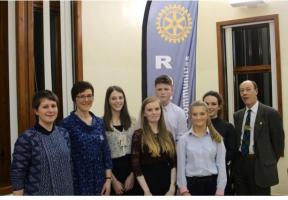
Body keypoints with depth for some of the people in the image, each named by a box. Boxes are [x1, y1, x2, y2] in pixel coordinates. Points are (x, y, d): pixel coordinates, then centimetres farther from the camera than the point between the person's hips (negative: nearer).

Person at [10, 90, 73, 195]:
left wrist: (70, 191, 11)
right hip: (38, 194, -5)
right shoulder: (26, 138, -13)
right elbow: (17, 175, -12)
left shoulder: (64, 133, 3)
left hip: (64, 193, 5)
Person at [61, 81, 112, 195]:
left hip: (99, 182, 5)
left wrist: (108, 179, 4)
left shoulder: (99, 122, 7)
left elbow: (106, 152, 9)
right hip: (78, 182, -5)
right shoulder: (67, 124, -9)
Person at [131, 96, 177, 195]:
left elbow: (173, 163, 5)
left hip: (167, 186, 4)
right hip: (148, 186, -4)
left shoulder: (168, 135, 6)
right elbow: (136, 167, -10)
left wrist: (172, 188, -5)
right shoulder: (138, 135, -7)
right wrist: (147, 192, -13)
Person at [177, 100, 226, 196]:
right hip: (192, 183, -1)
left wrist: (220, 189, -4)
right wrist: (184, 190, -5)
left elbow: (221, 165, 1)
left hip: (211, 183, 1)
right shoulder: (184, 139, 0)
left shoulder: (216, 138, 2)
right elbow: (181, 166, 0)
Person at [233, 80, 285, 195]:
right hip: (240, 163, 5)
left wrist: (271, 163, -2)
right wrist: (236, 160, 7)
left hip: (260, 164, -5)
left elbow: (278, 140, -4)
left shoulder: (271, 113, -7)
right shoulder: (237, 115, 9)